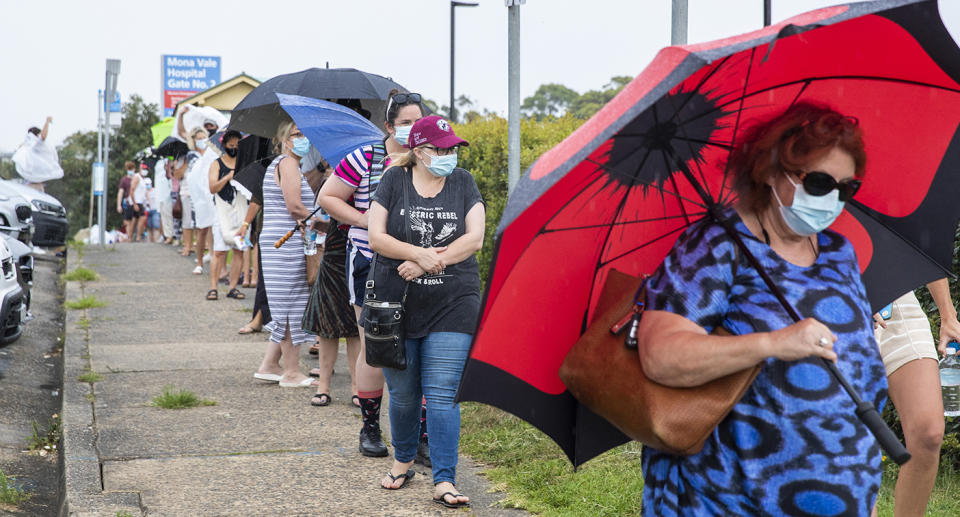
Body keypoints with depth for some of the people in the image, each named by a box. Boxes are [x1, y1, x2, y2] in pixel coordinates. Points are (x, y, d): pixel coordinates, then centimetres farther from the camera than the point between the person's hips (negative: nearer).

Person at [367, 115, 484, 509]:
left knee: (442, 395, -6)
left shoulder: (463, 183, 4)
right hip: (397, 303, 1)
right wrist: (420, 253, -19)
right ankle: (403, 461, 33)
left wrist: (431, 261, -15)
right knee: (402, 393, 11)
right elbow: (376, 238, -6)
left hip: (452, 306, 0)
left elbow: (474, 239, -5)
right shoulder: (394, 180, 2)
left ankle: (444, 480, -3)